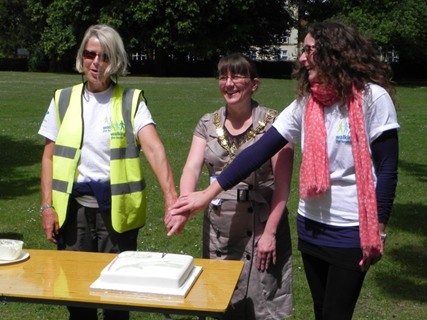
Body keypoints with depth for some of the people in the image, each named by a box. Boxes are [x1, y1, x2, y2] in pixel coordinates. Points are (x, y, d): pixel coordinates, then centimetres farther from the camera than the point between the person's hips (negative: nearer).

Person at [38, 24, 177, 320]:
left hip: (117, 208, -2)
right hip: (73, 207, 2)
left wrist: (171, 196, -31)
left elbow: (154, 149, -17)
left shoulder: (131, 101, -3)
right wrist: (47, 206, -1)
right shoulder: (63, 99, 5)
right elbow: (49, 157, 8)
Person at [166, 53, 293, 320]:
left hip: (259, 229, -4)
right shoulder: (208, 124, 5)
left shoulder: (273, 123, -8)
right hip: (218, 230, 4)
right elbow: (192, 168, -6)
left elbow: (282, 183, -11)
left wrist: (270, 232, -15)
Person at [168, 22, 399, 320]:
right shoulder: (305, 103, 0)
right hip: (311, 226, 5)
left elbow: (387, 169, -11)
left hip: (351, 231, -5)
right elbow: (260, 151, -3)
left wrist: (378, 230, -10)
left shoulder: (372, 98, -14)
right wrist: (208, 194, -6)